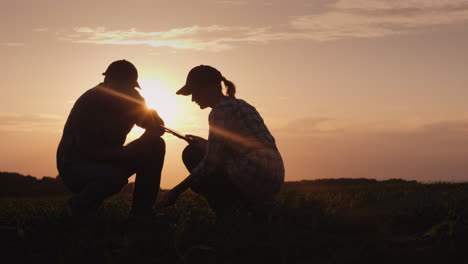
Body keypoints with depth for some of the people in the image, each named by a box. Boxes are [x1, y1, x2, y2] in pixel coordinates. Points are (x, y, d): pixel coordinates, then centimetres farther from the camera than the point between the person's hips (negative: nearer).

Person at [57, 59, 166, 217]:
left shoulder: (129, 100, 0)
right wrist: (126, 153, -29)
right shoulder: (89, 102, -21)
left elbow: (156, 126, 5)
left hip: (107, 161, 8)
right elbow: (87, 150, -27)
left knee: (156, 145, -6)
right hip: (75, 166, -8)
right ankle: (78, 207, -6)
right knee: (113, 175, -39)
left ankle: (141, 214, -3)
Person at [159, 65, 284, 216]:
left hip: (255, 180, -9)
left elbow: (210, 162, -11)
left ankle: (230, 214, 1)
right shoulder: (239, 104, 20)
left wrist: (176, 191, -5)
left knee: (191, 154, 7)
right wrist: (205, 144, 20)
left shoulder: (221, 109, -7)